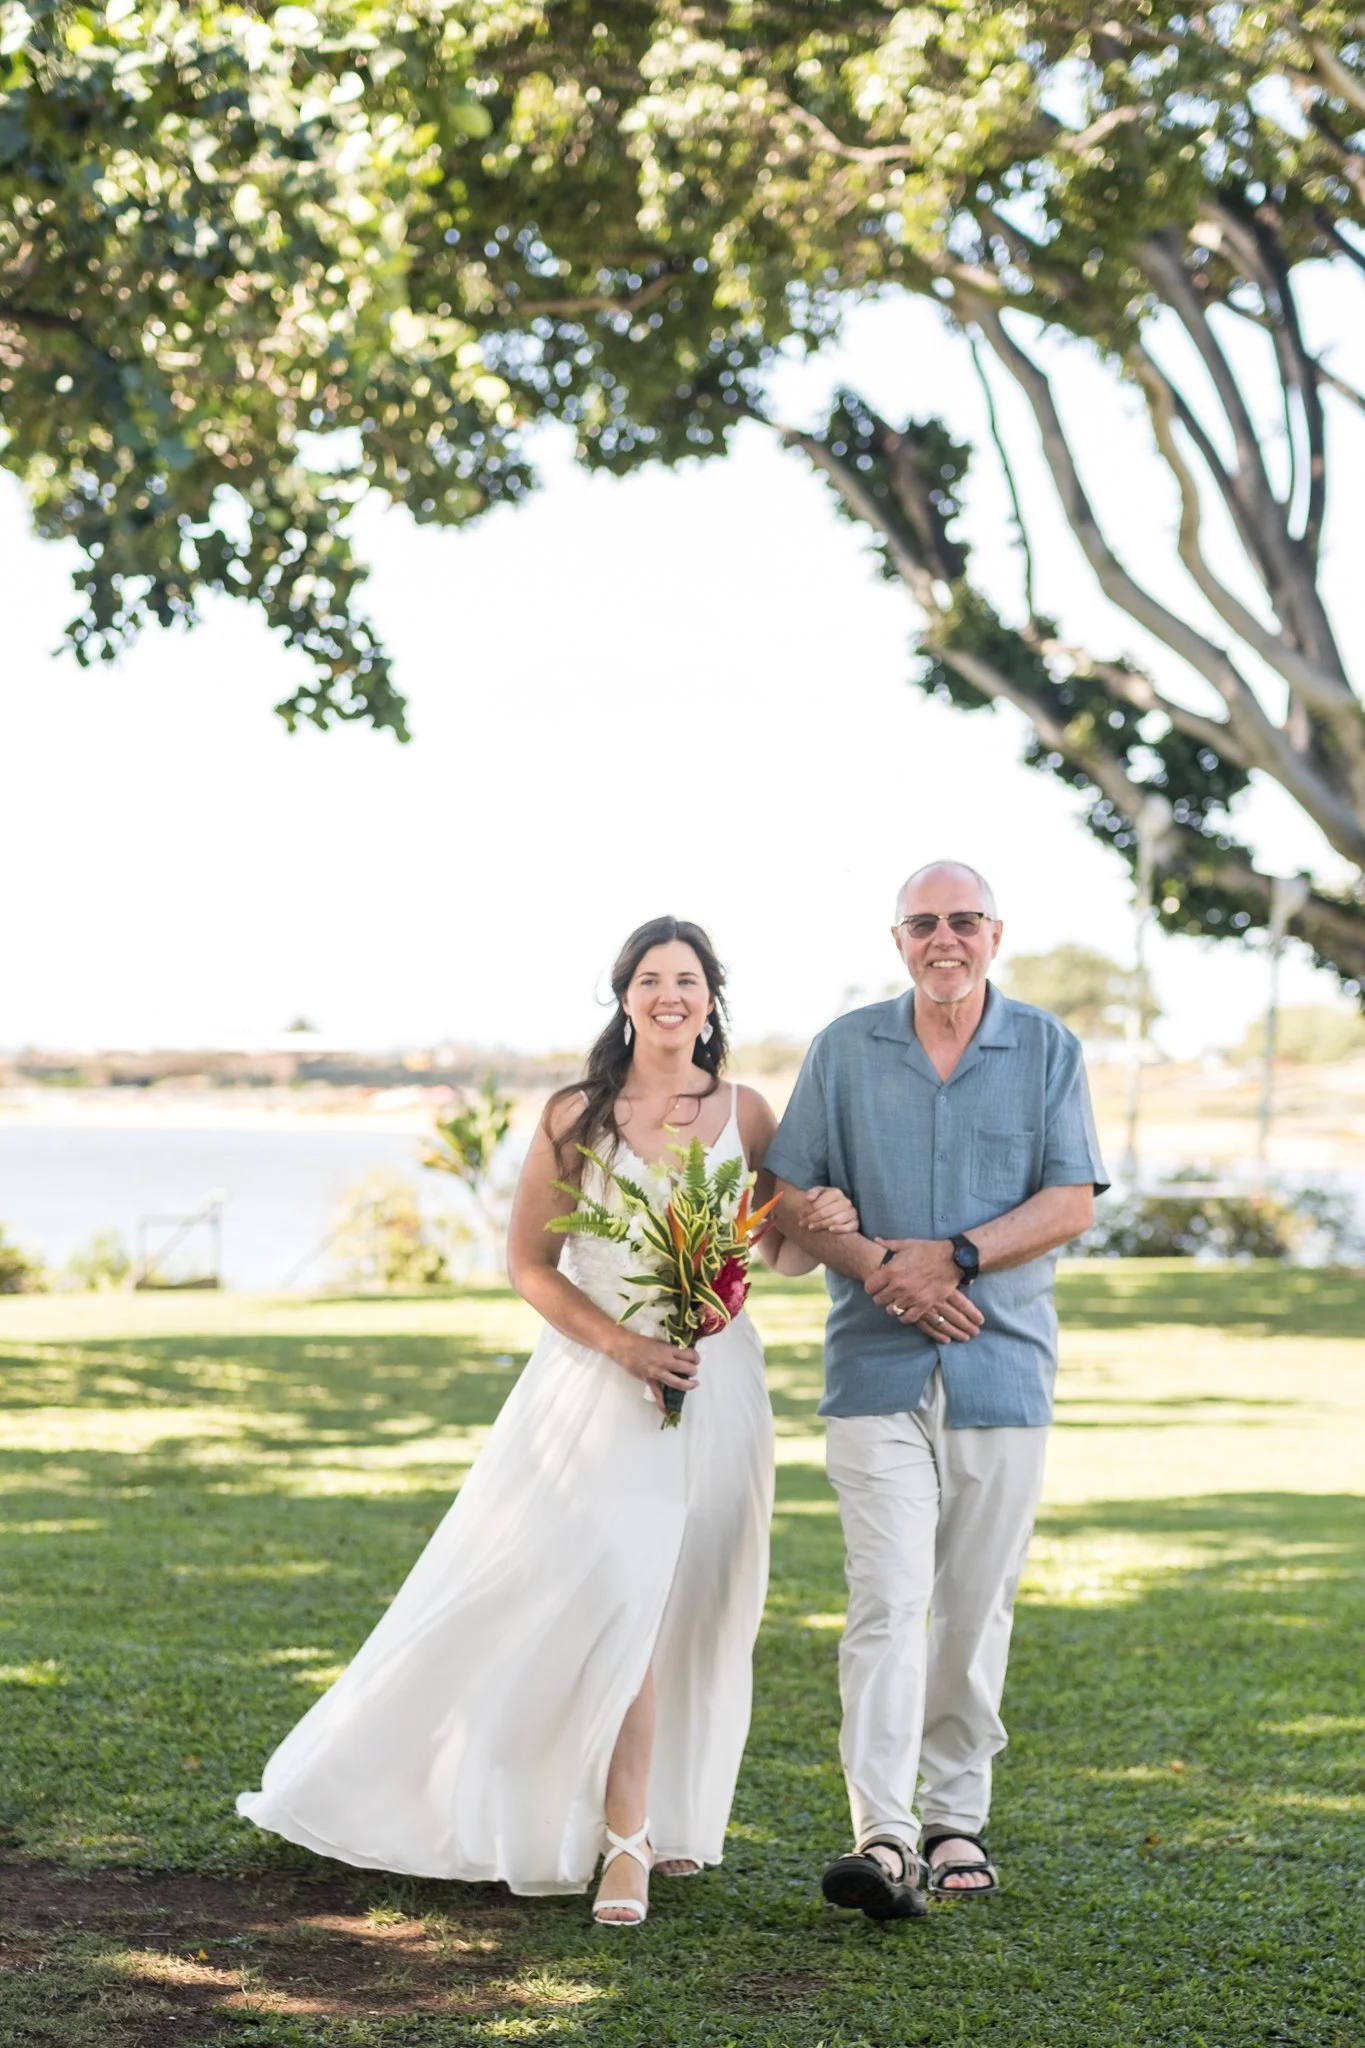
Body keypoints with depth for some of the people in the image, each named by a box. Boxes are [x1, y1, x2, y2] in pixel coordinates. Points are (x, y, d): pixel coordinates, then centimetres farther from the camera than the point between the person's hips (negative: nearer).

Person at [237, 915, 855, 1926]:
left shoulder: (745, 1115, 4)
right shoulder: (576, 1119, -3)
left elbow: (783, 1254, 13)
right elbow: (530, 1265, -1)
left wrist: (828, 1226, -11)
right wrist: (624, 1345, -14)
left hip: (717, 1387, 3)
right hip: (598, 1386, -2)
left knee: (689, 1612, 7)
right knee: (617, 1602, -11)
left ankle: (657, 1822, 24)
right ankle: (627, 1842, -3)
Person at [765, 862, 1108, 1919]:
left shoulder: (1047, 1049, 6)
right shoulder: (846, 1048, 7)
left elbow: (1071, 1202, -2)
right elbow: (790, 1195, 5)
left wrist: (952, 1256, -15)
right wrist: (878, 1266, -12)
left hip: (1002, 1366, 1)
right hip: (878, 1368, -1)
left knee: (975, 1606, 7)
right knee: (888, 1597, -12)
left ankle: (956, 1815, 20)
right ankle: (885, 1837, -18)